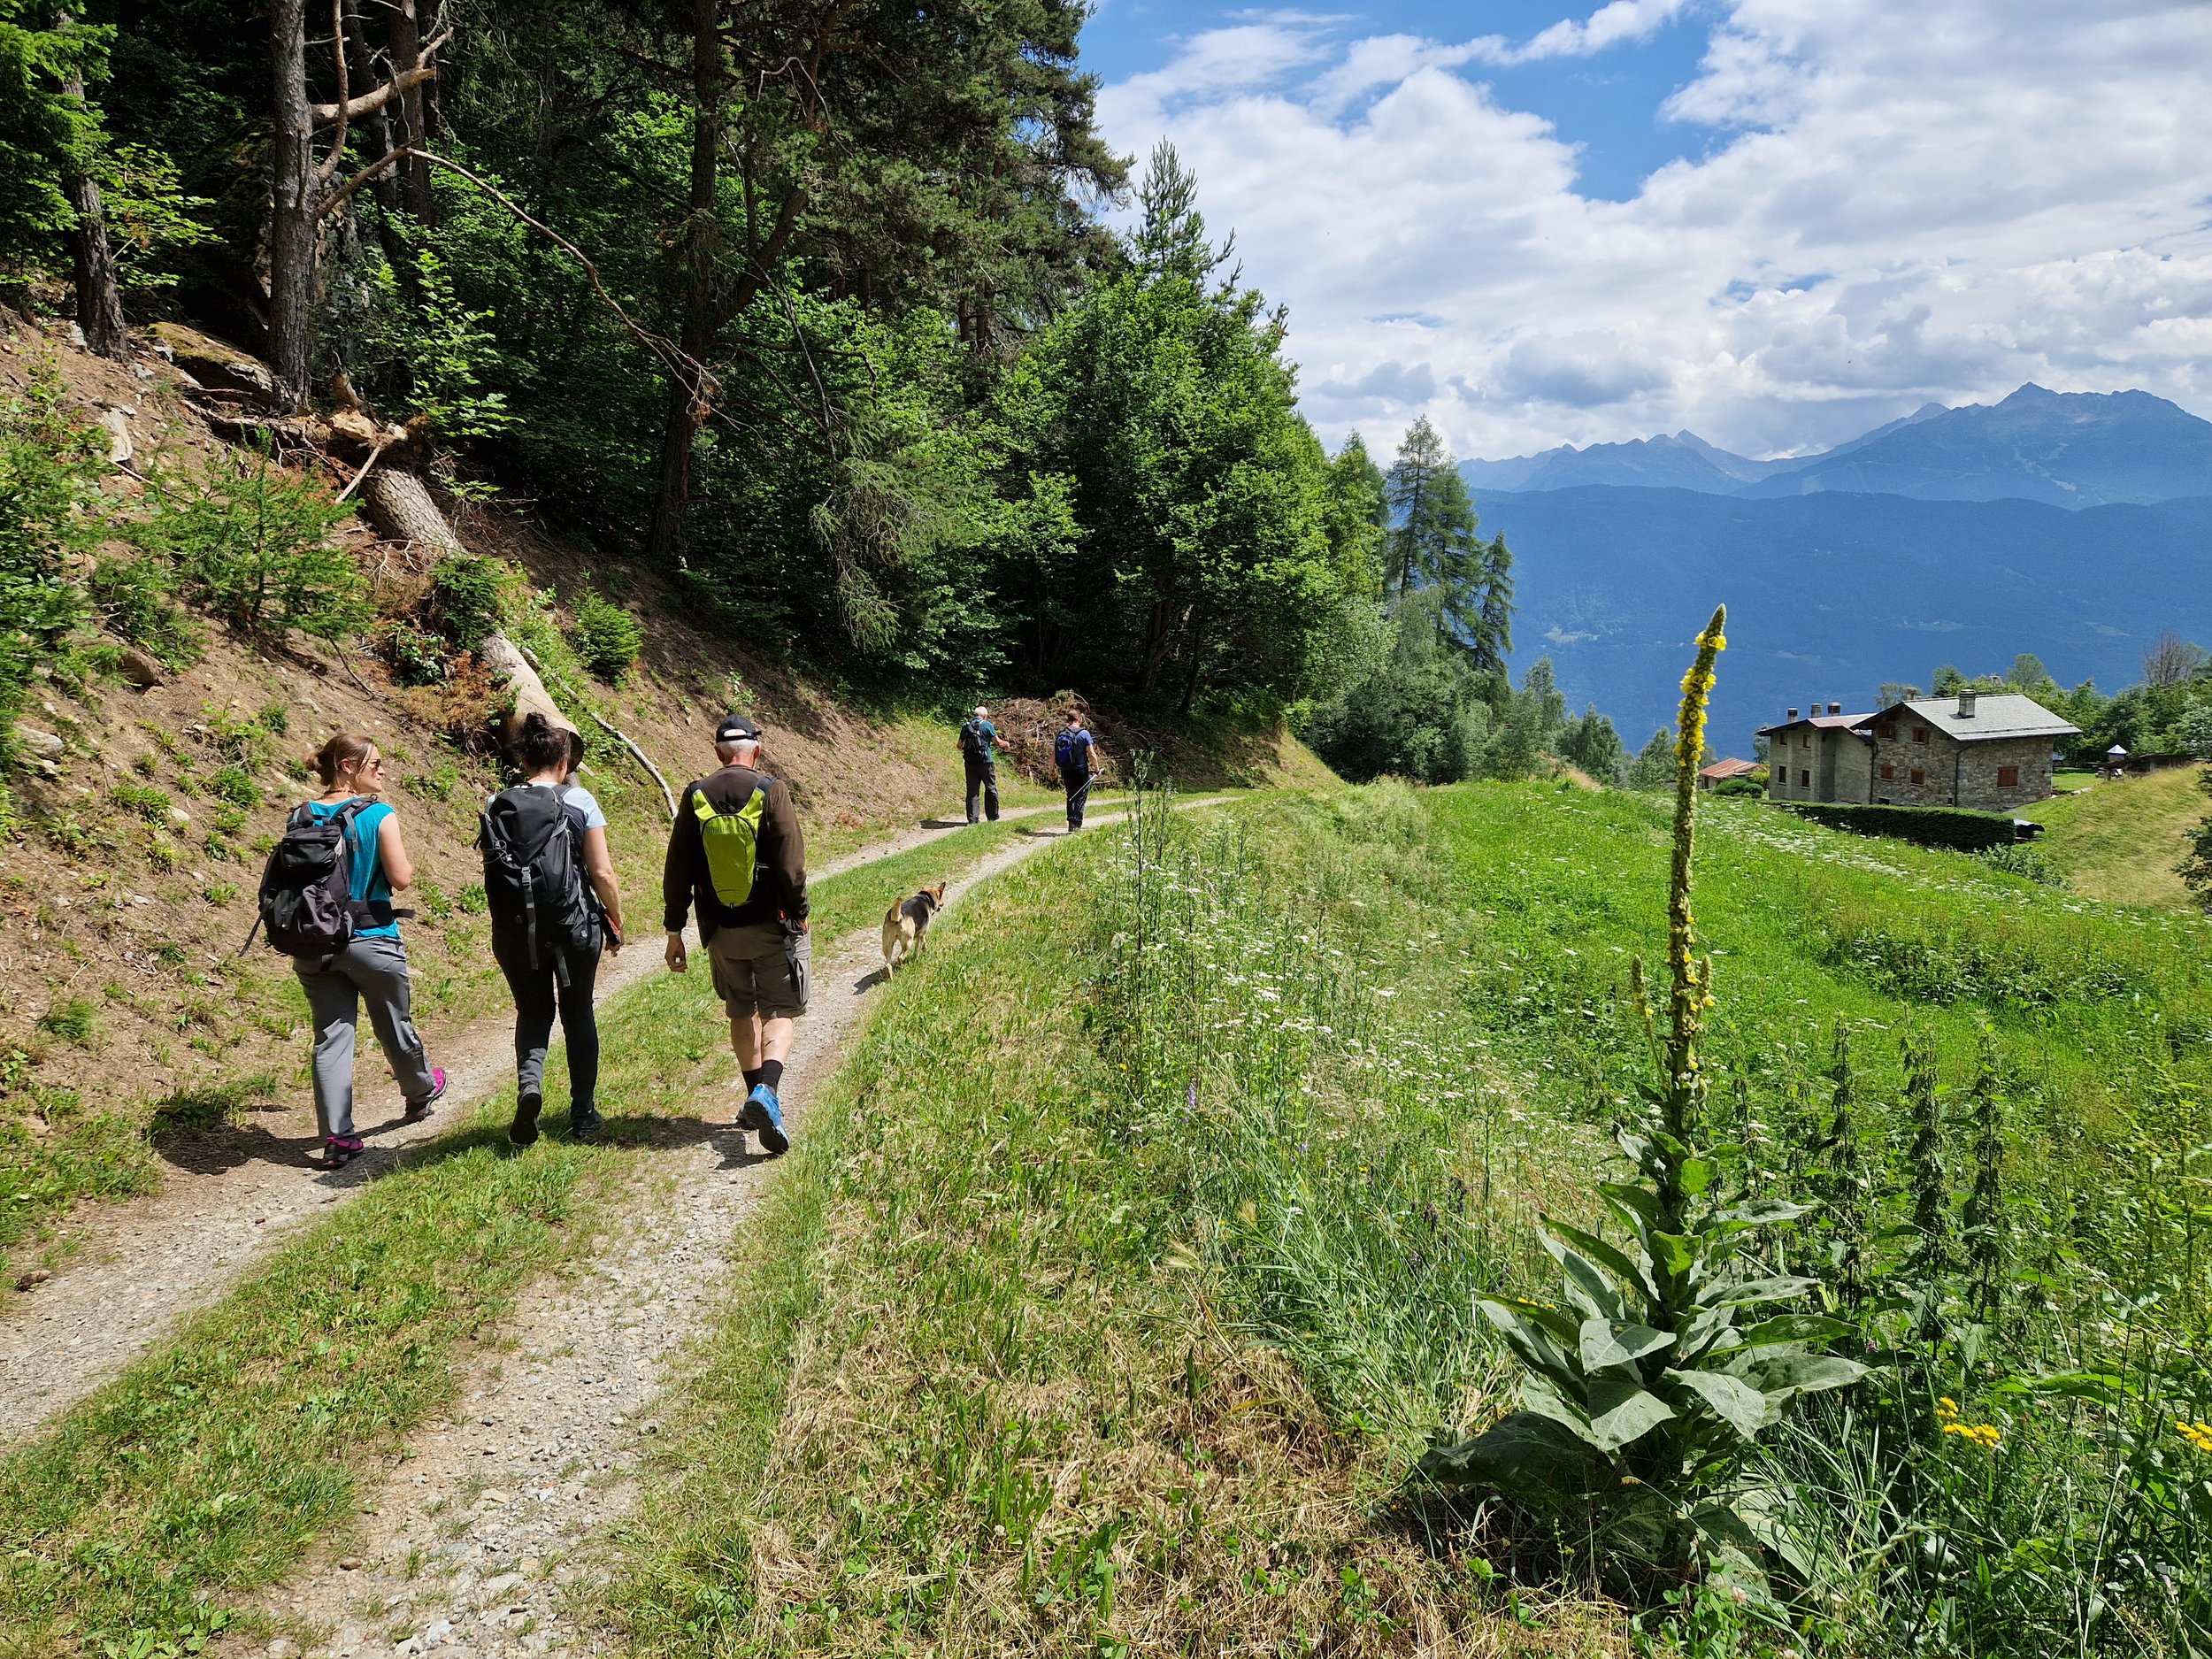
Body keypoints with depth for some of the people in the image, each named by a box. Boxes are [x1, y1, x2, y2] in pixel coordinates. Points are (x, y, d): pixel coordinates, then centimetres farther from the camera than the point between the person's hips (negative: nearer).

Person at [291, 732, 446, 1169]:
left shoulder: (303, 816, 0)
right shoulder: (380, 815, -14)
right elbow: (401, 878, -15)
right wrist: (406, 861, 4)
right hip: (372, 942, -4)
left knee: (331, 1035, 7)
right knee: (395, 1027, 18)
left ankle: (336, 1137, 3)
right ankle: (420, 1092, 43)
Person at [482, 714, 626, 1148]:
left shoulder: (495, 807, 0)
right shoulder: (579, 802, -7)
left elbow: (491, 872, 3)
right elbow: (602, 873, -8)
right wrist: (616, 921, 6)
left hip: (514, 930, 2)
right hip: (574, 927, -2)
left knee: (533, 1012, 19)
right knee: (578, 1014, 16)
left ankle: (529, 1082, -10)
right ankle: (584, 1114, 21)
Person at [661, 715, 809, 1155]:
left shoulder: (695, 797, 0)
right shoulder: (771, 792, -10)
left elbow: (677, 870, 2)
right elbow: (791, 863, -11)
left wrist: (674, 929, 9)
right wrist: (799, 913, 3)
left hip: (720, 929, 3)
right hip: (771, 925, -3)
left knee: (742, 1012, 19)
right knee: (779, 1012, 3)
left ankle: (757, 1101, 27)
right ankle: (767, 1091, -21)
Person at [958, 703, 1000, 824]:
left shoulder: (966, 727, 5)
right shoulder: (987, 725, -6)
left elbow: (960, 746, 8)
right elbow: (997, 742, -3)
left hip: (970, 763, 3)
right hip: (985, 763, -3)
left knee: (972, 791, 6)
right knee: (991, 789, 11)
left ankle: (972, 819, 4)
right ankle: (993, 817, 17)